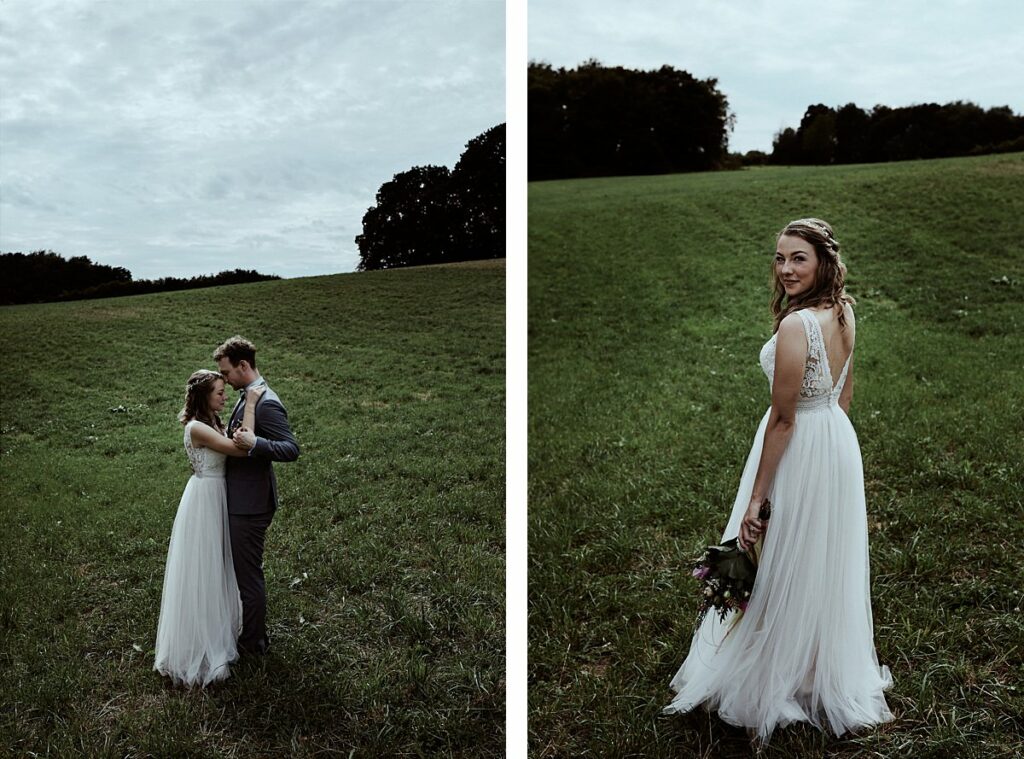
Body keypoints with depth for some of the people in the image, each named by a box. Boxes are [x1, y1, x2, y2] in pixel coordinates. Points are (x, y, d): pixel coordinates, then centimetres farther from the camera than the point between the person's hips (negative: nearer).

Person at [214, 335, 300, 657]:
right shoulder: (247, 396, 8)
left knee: (248, 573, 4)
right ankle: (252, 633, 39)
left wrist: (254, 443, -38)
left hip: (250, 505, -10)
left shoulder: (266, 403, -23)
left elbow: (291, 448, -27)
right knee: (243, 570, 22)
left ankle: (254, 642, 21)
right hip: (241, 499, 10)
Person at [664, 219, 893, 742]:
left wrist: (756, 498, -17)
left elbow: (783, 419, -23)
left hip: (801, 451, -9)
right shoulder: (843, 313, 1)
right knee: (830, 566, 22)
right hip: (839, 443, 9)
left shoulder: (796, 326, -26)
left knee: (789, 573, 7)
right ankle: (835, 677, 42)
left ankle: (772, 691, 27)